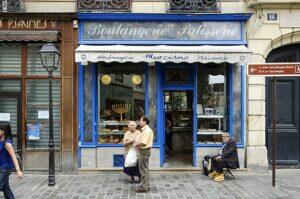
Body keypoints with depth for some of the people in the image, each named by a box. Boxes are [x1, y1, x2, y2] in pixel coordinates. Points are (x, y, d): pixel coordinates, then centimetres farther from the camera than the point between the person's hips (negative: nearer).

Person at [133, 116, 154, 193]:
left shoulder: (147, 130, -19)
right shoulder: (145, 130, 15)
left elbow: (143, 143, -25)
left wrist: (136, 144, -10)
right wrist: (137, 144, 7)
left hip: (144, 151, -11)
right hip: (145, 151, 11)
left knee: (143, 170, -3)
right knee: (145, 170, 16)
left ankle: (143, 187, 3)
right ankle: (146, 186, 25)